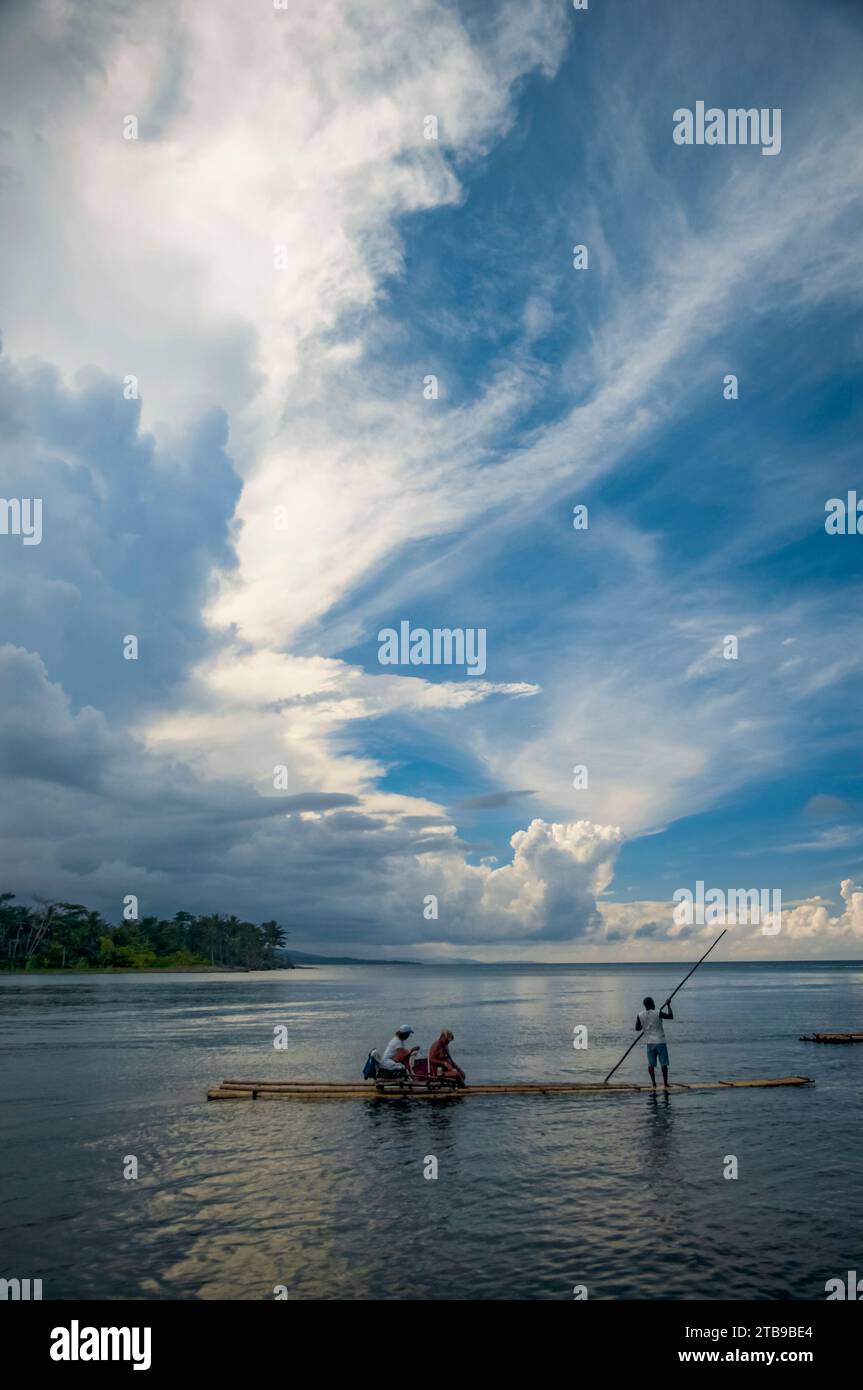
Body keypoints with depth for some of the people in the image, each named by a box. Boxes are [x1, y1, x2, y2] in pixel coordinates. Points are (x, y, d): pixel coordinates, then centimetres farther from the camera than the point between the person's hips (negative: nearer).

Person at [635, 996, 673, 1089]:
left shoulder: (640, 1015, -3)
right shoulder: (657, 1013, -13)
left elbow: (637, 1028, 3)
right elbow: (671, 1016, -5)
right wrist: (668, 1005, 5)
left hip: (649, 1042, 3)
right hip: (660, 1041, -3)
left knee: (651, 1064, 9)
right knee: (664, 1063, 5)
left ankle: (653, 1084, 8)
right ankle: (665, 1083, 7)